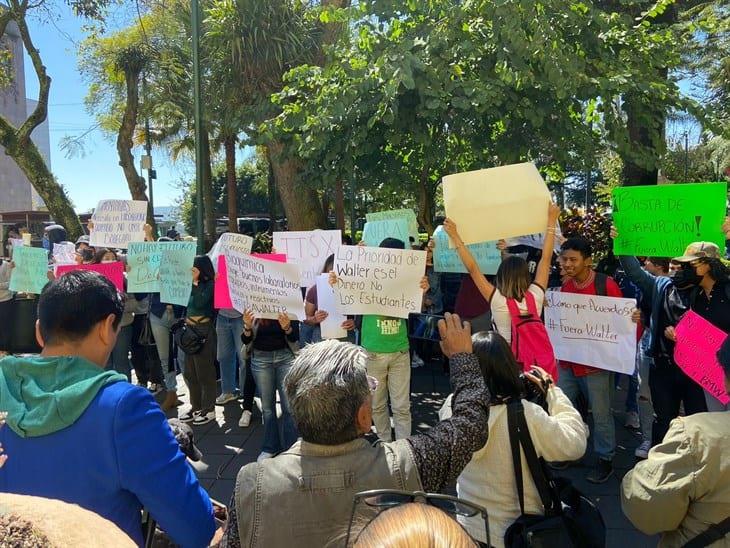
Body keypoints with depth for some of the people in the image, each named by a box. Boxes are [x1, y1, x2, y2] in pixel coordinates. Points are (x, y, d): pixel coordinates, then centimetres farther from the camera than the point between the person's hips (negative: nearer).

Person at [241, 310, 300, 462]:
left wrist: (288, 328, -25)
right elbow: (246, 341, -2)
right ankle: (270, 447, 22)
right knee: (267, 406, 8)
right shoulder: (252, 310, -4)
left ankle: (291, 447, 7)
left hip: (285, 356, -1)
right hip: (260, 357, 1)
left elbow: (295, 338, -3)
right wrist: (247, 327, -22)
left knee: (289, 406, -5)